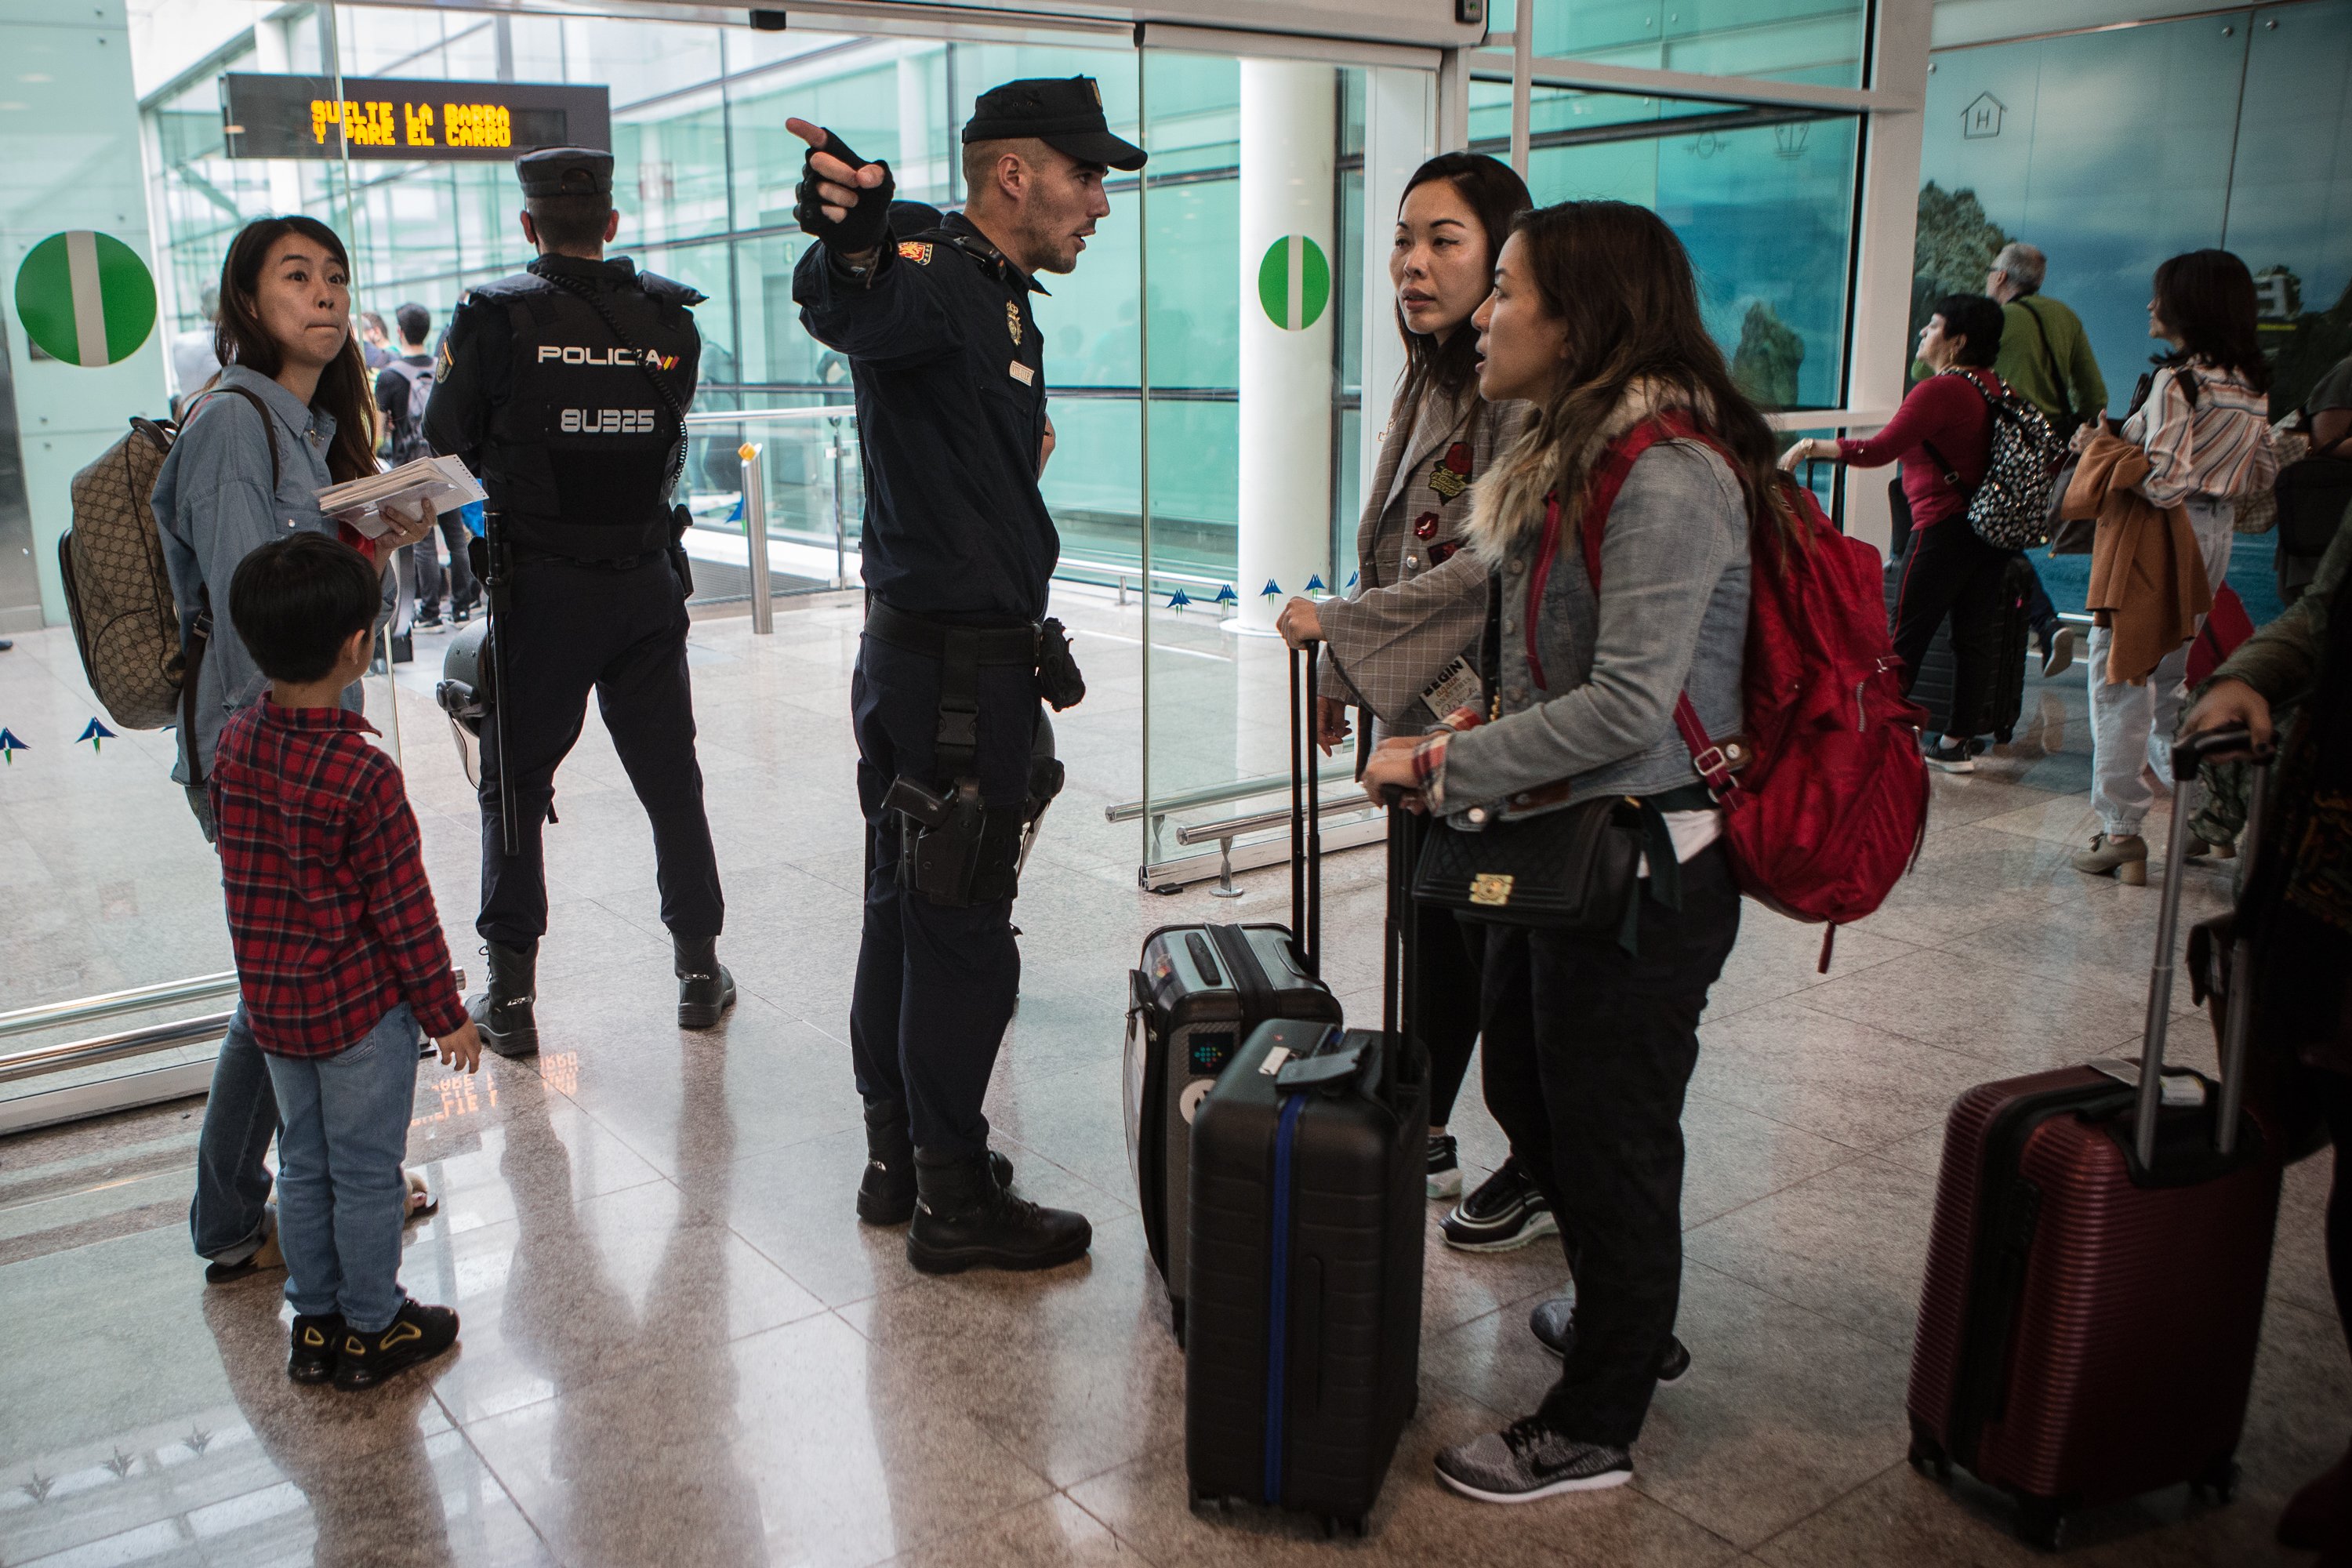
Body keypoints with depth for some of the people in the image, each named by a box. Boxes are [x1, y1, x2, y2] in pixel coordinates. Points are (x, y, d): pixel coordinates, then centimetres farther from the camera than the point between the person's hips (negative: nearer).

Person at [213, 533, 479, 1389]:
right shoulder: (365, 776, -24)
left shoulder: (233, 743, -5)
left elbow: (246, 878, 7)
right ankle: (372, 1328, 24)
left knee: (304, 1164, 19)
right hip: (361, 1005, -6)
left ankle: (315, 1325, 33)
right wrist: (447, 1014, -7)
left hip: (271, 1001, 6)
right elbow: (404, 912, -17)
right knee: (366, 1172, 9)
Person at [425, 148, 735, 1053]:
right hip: (649, 580, 3)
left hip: (543, 583, -2)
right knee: (670, 776, 13)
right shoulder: (669, 318, -1)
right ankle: (700, 971, 20)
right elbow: (665, 436, 6)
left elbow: (449, 442, 0)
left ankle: (510, 997, 12)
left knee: (516, 784, 9)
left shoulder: (496, 319, -8)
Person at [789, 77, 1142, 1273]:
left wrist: (1025, 654, 28)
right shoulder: (934, 280, -15)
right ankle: (953, 1204, 13)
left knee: (907, 914, 17)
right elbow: (856, 314, -41)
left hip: (943, 663, 10)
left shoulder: (1001, 302, 17)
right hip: (956, 668, -10)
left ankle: (899, 1161, 31)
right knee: (960, 933, -1)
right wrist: (852, 245, -64)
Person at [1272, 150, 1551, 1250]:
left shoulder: (1529, 394, -17)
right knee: (1439, 933, 18)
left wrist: (1339, 629, -16)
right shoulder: (1430, 387, 12)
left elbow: (1491, 565, -22)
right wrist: (1351, 676, 18)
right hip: (1420, 714, 8)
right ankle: (1424, 1139, 33)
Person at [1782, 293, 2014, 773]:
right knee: (1975, 634, 9)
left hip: (1944, 527, -8)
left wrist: (1811, 447, -17)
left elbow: (1878, 450, -23)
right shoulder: (1991, 386, 9)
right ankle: (1959, 742, 14)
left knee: (1906, 635, 0)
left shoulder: (1938, 392, -17)